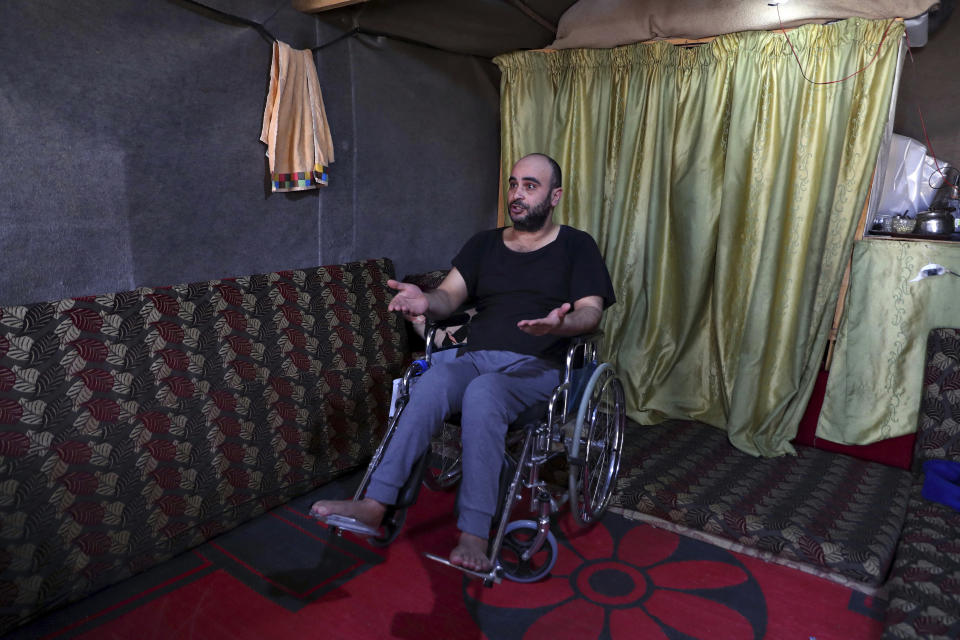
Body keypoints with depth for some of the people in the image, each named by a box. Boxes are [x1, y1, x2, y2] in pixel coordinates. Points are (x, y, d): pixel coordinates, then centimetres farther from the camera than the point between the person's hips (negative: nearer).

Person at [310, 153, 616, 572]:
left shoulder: (576, 246, 11)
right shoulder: (484, 244, 22)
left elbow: (591, 312, -1)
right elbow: (450, 296, 11)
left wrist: (560, 324, -25)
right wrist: (426, 302, -14)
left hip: (536, 366, -3)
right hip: (474, 359, 3)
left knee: (482, 392, -36)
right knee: (434, 380, -31)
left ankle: (473, 534, -35)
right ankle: (375, 503, -34)